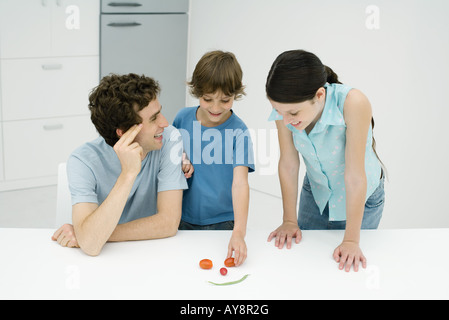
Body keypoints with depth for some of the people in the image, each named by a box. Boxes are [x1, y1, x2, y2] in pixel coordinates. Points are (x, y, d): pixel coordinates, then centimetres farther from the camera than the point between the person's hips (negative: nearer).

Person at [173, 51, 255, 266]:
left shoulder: (238, 132, -15)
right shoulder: (183, 118, -4)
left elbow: (240, 183, -25)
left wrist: (239, 232, -36)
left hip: (222, 223, -3)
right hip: (182, 219, 3)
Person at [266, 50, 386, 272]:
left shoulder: (353, 103, -38)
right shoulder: (286, 107, -26)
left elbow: (355, 176, -34)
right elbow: (288, 164, -15)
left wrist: (351, 240, -28)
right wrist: (289, 221, -8)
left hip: (361, 195, -3)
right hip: (316, 191, 3)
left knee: (347, 265, 8)